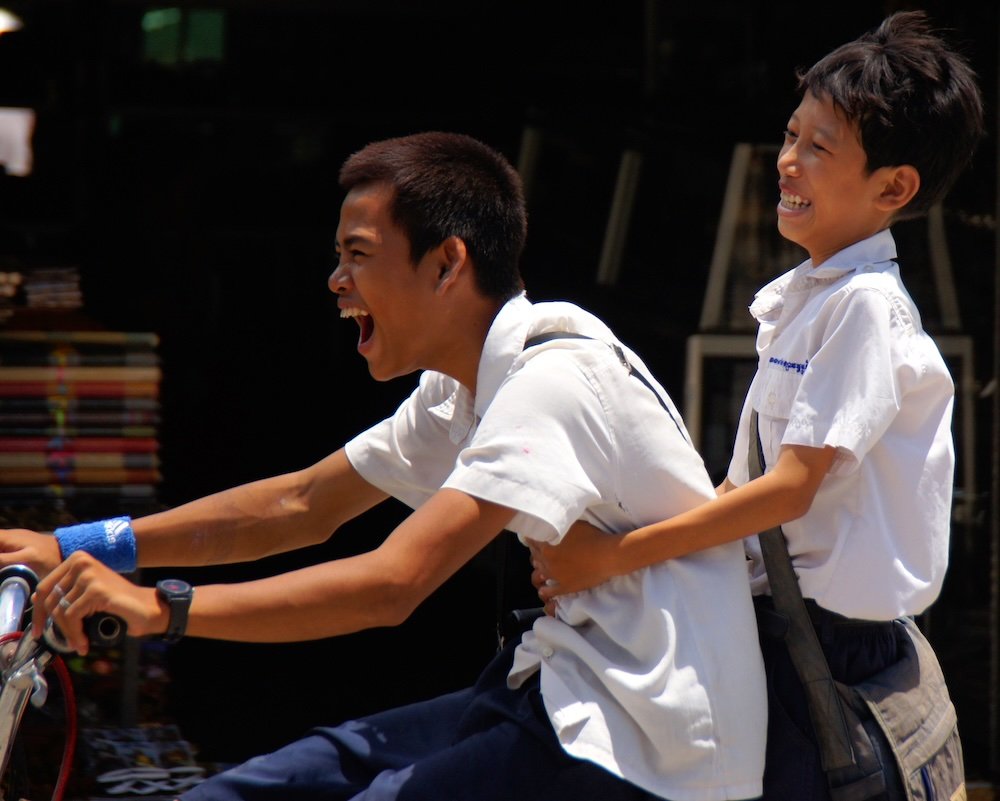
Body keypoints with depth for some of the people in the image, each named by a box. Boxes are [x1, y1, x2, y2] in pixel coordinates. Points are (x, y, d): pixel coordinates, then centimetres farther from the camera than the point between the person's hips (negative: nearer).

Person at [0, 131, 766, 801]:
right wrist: (76, 547, 11)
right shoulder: (463, 387, 10)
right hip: (574, 697, 9)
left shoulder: (553, 378, -20)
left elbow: (392, 583, -27)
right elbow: (302, 505, 17)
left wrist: (160, 608, -24)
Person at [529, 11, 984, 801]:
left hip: (825, 639, -8)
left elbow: (792, 488, -20)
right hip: (768, 616, 8)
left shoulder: (866, 306, -13)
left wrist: (614, 556, -20)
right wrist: (590, 557, 9)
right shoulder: (797, 298, 16)